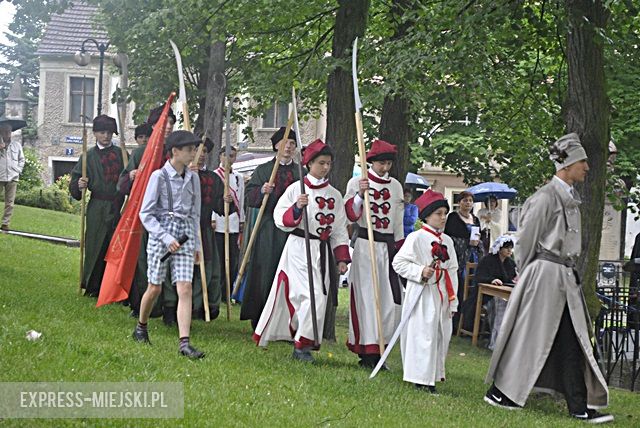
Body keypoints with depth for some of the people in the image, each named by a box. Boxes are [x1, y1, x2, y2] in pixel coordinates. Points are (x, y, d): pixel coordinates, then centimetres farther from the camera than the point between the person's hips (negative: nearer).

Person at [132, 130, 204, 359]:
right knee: (155, 288, 5)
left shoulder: (192, 178, 9)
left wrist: (196, 243, 19)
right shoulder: (159, 176, -6)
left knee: (185, 289, -9)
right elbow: (146, 214, -7)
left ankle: (184, 342, -13)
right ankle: (141, 327, 31)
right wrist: (166, 238, -16)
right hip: (161, 233, -4)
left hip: (185, 236, 4)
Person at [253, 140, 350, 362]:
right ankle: (302, 344, -4)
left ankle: (303, 344, 9)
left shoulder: (334, 195, 12)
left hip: (323, 251, 4)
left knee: (319, 298, -2)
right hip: (298, 247, -4)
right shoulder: (296, 189, 0)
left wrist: (342, 258, 6)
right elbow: (281, 219, -3)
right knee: (312, 296, -14)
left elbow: (340, 229, 14)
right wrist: (296, 208, -22)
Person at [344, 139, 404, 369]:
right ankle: (369, 352, -3)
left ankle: (379, 345, 8)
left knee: (389, 298, 0)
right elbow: (351, 215, -11)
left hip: (388, 246, 5)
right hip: (365, 245, -5)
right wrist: (360, 194, -26)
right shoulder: (357, 182, 0)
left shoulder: (395, 186, 13)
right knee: (367, 296, -5)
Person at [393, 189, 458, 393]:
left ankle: (433, 374, 21)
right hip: (422, 295, -7)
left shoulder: (447, 241, 13)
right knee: (423, 336, -7)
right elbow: (399, 262, -9)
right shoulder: (416, 238, -7)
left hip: (441, 296, 7)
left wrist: (453, 301, 12)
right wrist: (420, 272, -22)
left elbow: (452, 271, 16)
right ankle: (421, 379, -1)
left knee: (441, 335, 9)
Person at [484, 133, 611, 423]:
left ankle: (579, 406, 6)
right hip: (545, 274, -8)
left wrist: (570, 271, 15)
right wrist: (526, 275, -3)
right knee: (529, 336, -1)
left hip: (566, 277, 9)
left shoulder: (571, 198, 13)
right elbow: (525, 239, -10)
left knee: (571, 343, 5)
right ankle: (500, 393, 12)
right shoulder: (546, 197, -13)